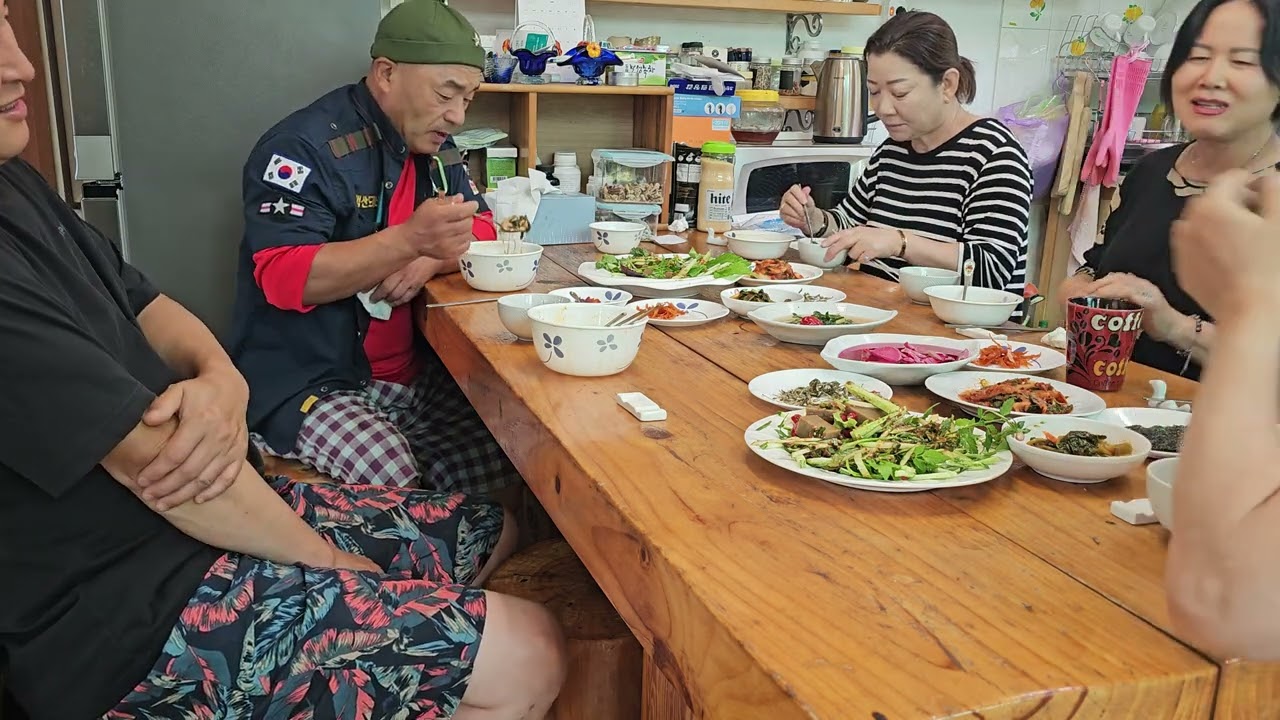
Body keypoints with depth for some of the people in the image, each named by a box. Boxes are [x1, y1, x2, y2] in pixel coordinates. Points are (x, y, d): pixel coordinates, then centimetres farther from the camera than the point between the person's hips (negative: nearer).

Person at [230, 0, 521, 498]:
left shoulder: (434, 149, 10)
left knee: (507, 471, -15)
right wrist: (410, 239, -33)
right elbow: (283, 278, -21)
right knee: (393, 484, -32)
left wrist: (429, 260, -12)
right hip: (308, 381, -6)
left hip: (412, 375, 6)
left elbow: (479, 232, 12)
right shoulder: (304, 147, -14)